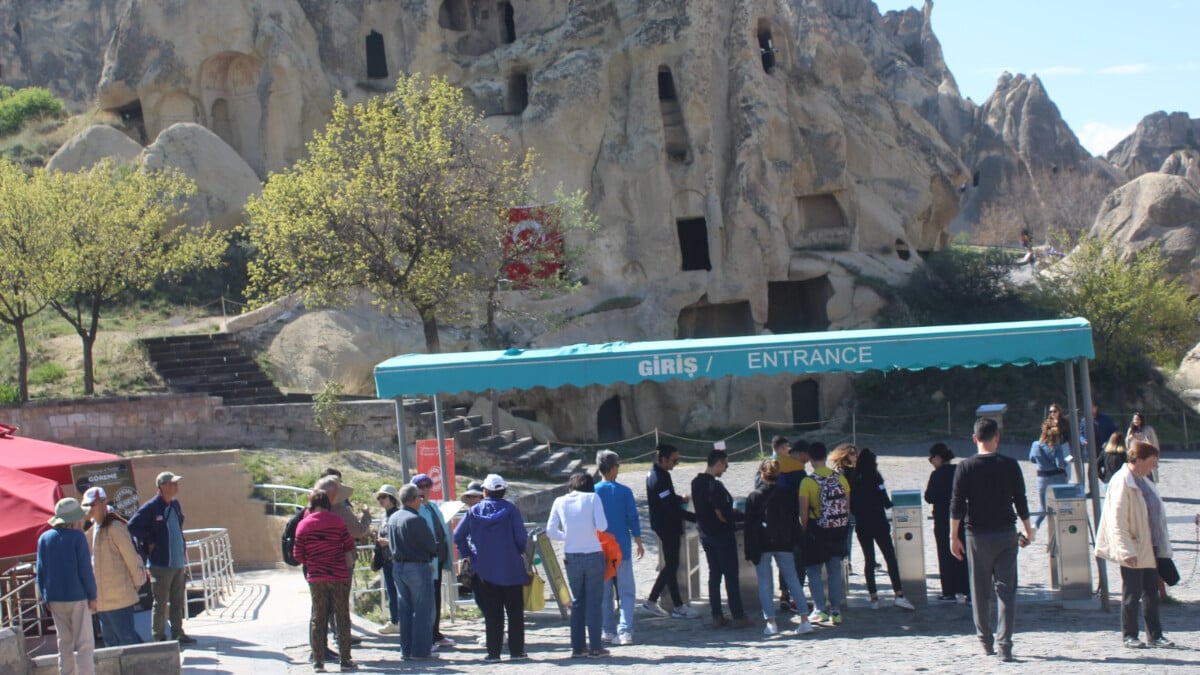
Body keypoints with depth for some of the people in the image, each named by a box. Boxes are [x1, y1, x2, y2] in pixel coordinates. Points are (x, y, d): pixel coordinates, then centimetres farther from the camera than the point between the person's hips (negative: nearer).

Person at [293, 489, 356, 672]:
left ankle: (318, 661, 7)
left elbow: (298, 554, 0)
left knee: (317, 619, 8)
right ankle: (345, 659, 6)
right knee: (342, 617, 6)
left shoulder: (303, 524, 0)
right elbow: (349, 546, -4)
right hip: (338, 575, -2)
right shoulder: (337, 521, -6)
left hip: (315, 576, 2)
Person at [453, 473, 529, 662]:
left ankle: (493, 652, 6)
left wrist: (466, 555, 15)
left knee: (492, 613, 7)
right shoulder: (510, 509, -7)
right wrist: (521, 552, 8)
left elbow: (458, 536, 1)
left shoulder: (474, 511, 0)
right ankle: (516, 650, 5)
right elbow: (521, 537, -11)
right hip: (511, 569, -2)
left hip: (485, 570, 2)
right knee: (515, 611, 7)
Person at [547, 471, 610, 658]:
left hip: (572, 557, 3)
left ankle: (578, 647, 11)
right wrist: (590, 529, 9)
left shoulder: (560, 502, 3)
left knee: (577, 602, 13)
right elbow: (602, 526, -13)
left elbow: (551, 531, 2)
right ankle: (595, 647, 3)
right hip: (594, 555, -3)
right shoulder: (592, 498, -5)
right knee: (594, 601, 4)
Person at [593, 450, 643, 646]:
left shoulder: (592, 492, -1)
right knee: (626, 592, 3)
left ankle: (607, 631, 11)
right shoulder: (624, 491, -5)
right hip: (622, 549, -2)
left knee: (603, 593, 10)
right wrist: (639, 543, 7)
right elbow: (633, 519, -4)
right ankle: (625, 631, -6)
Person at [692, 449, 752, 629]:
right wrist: (742, 515, -7)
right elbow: (723, 515, -22)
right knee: (731, 576, -1)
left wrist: (731, 513, 14)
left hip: (706, 534, 8)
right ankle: (738, 617, 2)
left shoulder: (696, 483, 5)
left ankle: (717, 617, 13)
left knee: (714, 574, 12)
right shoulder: (715, 486, -22)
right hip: (722, 535, -8)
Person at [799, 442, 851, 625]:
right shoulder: (840, 478, -1)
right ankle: (836, 611, 11)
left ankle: (820, 609, 0)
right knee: (835, 570, 11)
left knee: (814, 570, 8)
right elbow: (847, 506, 4)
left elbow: (803, 513, -12)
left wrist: (804, 531, 2)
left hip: (817, 531, -4)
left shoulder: (807, 482, -13)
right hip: (838, 531, 4)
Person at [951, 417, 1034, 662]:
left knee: (980, 591, 11)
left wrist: (954, 537, 2)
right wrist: (1028, 530, 16)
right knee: (1006, 590, 1)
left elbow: (957, 505, -5)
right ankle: (1004, 644, -7)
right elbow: (1021, 502, 3)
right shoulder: (1010, 465, -2)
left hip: (977, 536, 0)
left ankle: (986, 642, 18)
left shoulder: (965, 467, -5)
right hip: (1005, 534, 0)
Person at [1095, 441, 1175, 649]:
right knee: (1132, 593, 0)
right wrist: (1126, 551, -25)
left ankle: (1155, 634, 17)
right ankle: (1129, 636, 10)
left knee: (1152, 593, 11)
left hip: (1150, 548, 8)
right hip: (1133, 550, -8)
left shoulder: (1144, 481, 11)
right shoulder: (1122, 483, -16)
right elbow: (1118, 521, -20)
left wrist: (1162, 546, 17)